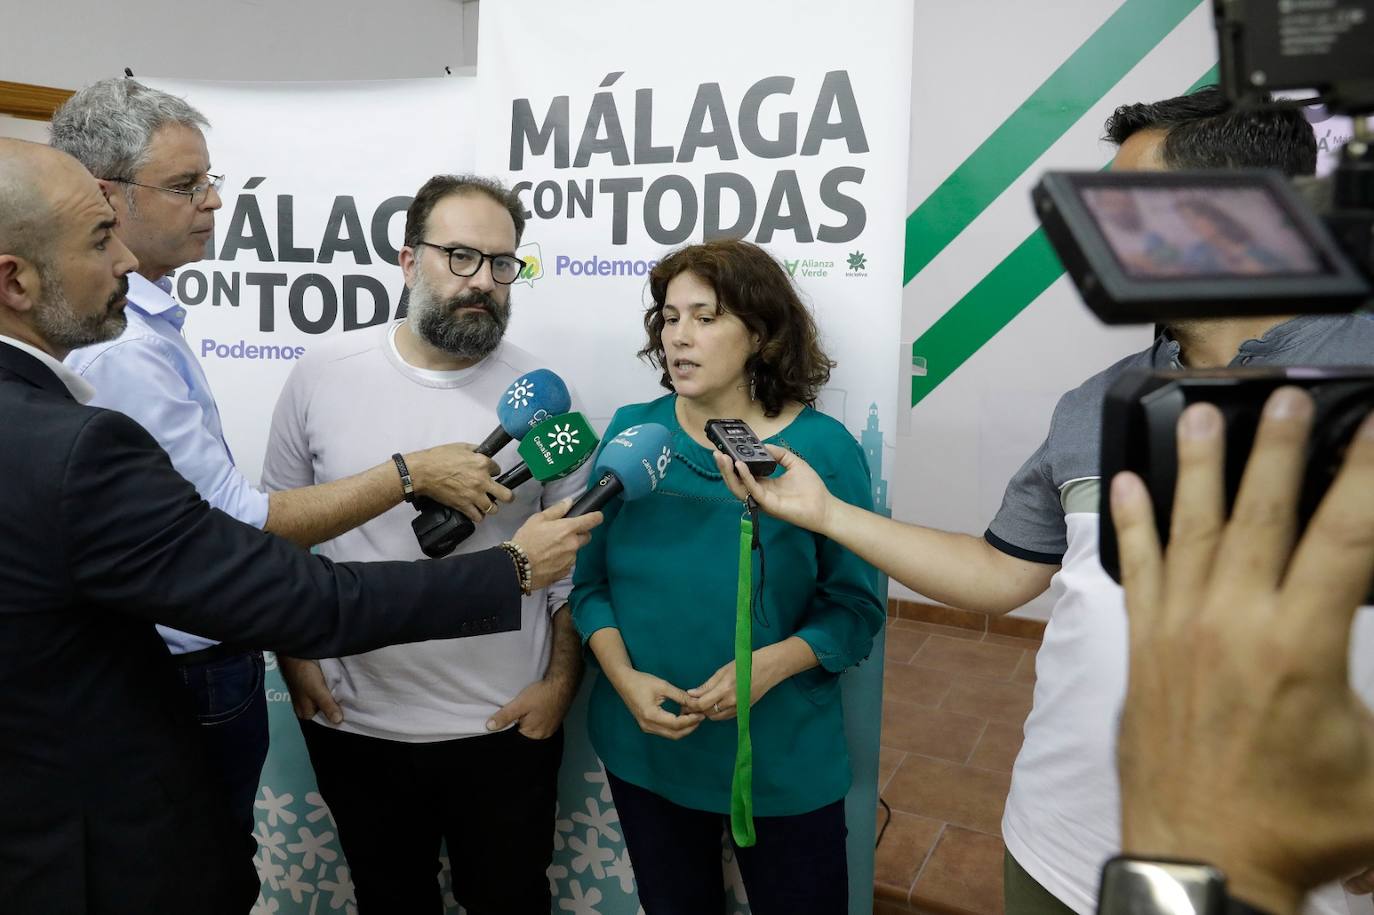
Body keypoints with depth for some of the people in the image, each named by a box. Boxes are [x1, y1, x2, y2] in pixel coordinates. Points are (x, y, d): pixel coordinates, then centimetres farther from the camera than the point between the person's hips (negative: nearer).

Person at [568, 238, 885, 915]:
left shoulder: (822, 446, -11)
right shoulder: (631, 431, -4)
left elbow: (855, 605, -9)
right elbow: (591, 579, -1)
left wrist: (770, 665, -24)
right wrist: (624, 678, -15)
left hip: (782, 757, -2)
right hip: (645, 746, 3)